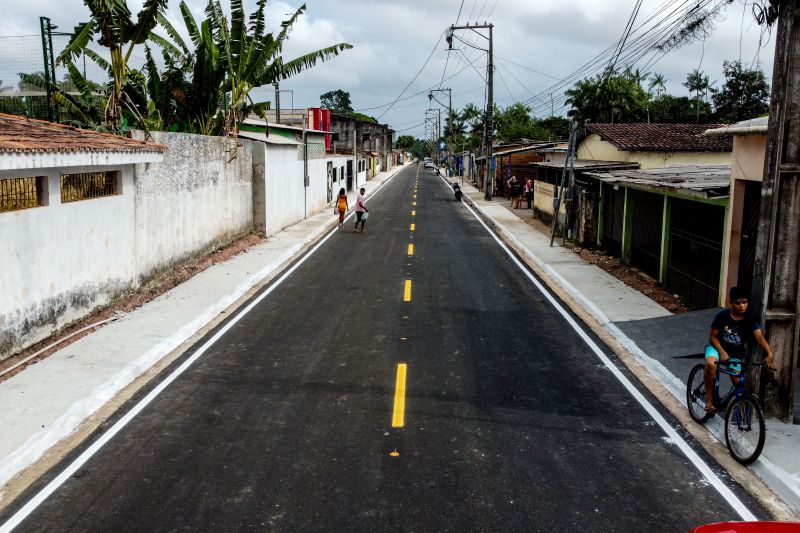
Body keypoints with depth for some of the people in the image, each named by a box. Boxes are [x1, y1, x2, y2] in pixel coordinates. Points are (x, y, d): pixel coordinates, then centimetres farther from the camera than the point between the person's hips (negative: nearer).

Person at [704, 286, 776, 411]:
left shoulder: (751, 318, -13)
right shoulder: (722, 315, -15)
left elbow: (759, 336, -25)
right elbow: (713, 336, -9)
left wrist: (770, 353, -41)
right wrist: (722, 352, -23)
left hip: (736, 353, 2)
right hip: (717, 347, -2)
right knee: (710, 364, -34)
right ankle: (709, 399, -21)